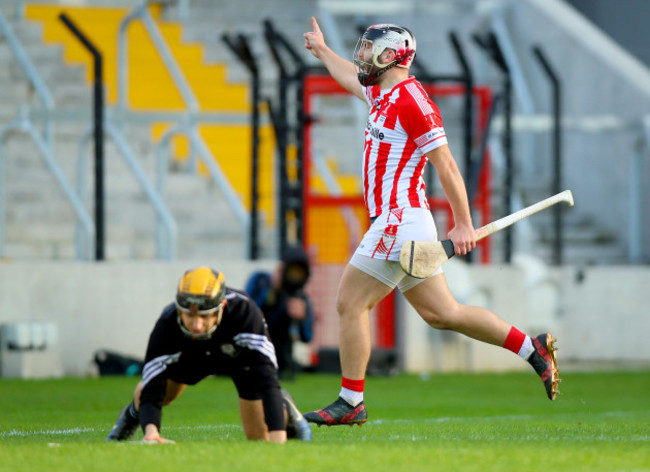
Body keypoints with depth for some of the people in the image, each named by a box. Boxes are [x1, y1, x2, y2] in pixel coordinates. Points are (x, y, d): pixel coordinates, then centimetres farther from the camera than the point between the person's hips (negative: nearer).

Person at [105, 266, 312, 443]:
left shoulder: (243, 311, -47)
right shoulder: (166, 326, -41)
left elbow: (267, 379, -50)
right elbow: (152, 393, -39)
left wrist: (277, 440, -59)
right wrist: (151, 430, -61)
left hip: (241, 355, -1)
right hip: (189, 354, 1)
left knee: (259, 438, -1)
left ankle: (284, 409, 33)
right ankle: (133, 414, 37)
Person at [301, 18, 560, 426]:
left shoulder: (411, 100, -14)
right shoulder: (383, 94, 14)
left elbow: (445, 164, -15)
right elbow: (353, 77, 39)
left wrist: (464, 224, -16)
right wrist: (323, 51, 55)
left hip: (398, 221, -10)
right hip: (399, 222, 10)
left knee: (351, 304, -5)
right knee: (441, 312, 10)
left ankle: (351, 403, 0)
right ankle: (533, 348, 12)